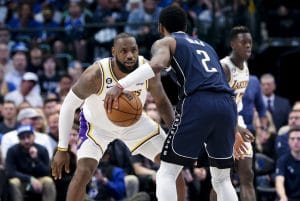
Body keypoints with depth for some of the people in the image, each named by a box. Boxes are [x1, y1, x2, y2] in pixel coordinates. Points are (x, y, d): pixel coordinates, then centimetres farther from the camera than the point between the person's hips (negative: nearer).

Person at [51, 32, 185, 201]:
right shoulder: (95, 75, -36)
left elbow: (161, 101, -6)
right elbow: (68, 106, -23)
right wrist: (62, 149, -23)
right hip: (97, 124, -4)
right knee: (83, 172, -24)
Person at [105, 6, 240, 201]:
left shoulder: (165, 43, 15)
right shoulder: (206, 45, 34)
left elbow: (157, 64, -10)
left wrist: (120, 85, -16)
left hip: (198, 103, -5)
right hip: (227, 104, 5)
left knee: (166, 175, 3)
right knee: (222, 179, 19)